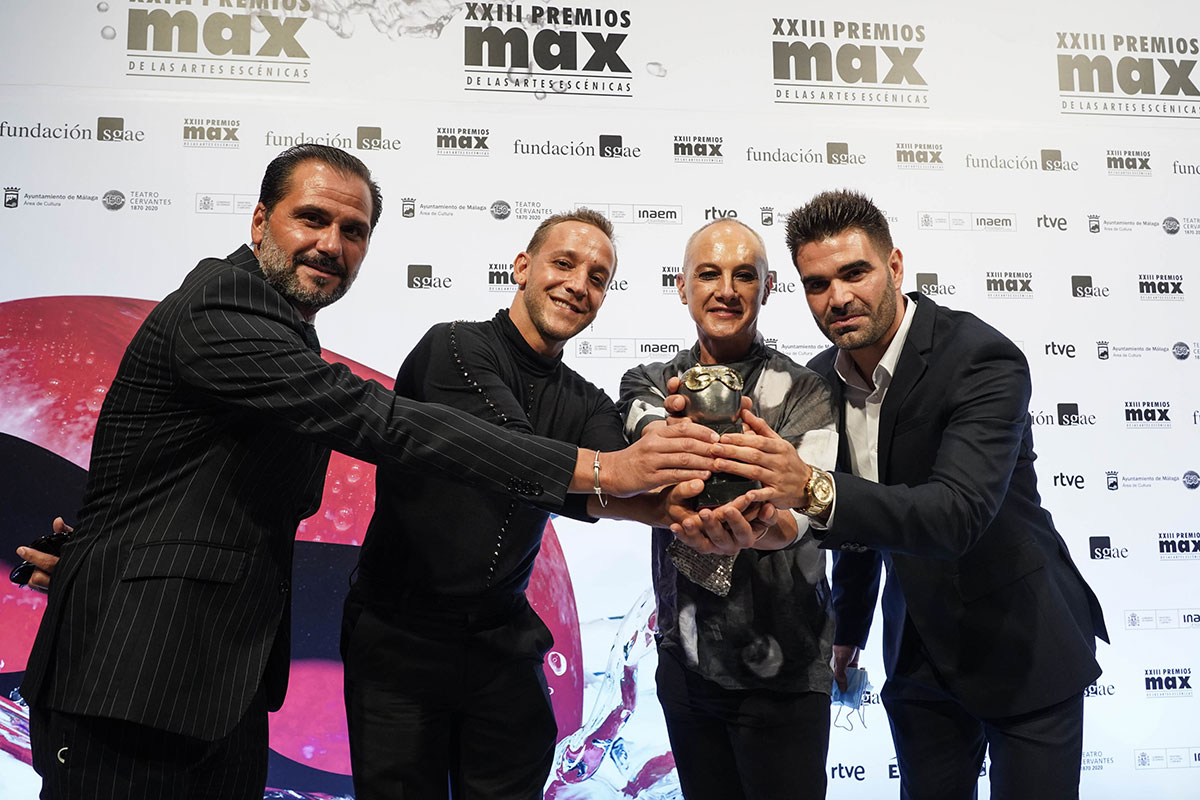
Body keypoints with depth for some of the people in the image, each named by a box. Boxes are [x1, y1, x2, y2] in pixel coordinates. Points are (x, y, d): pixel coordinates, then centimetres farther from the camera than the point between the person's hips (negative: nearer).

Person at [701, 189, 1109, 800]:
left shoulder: (983, 359, -23)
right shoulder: (823, 379, -4)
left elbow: (958, 514, -36)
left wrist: (812, 489, -50)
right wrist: (848, 627, 17)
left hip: (1022, 645, -5)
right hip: (917, 651, 5)